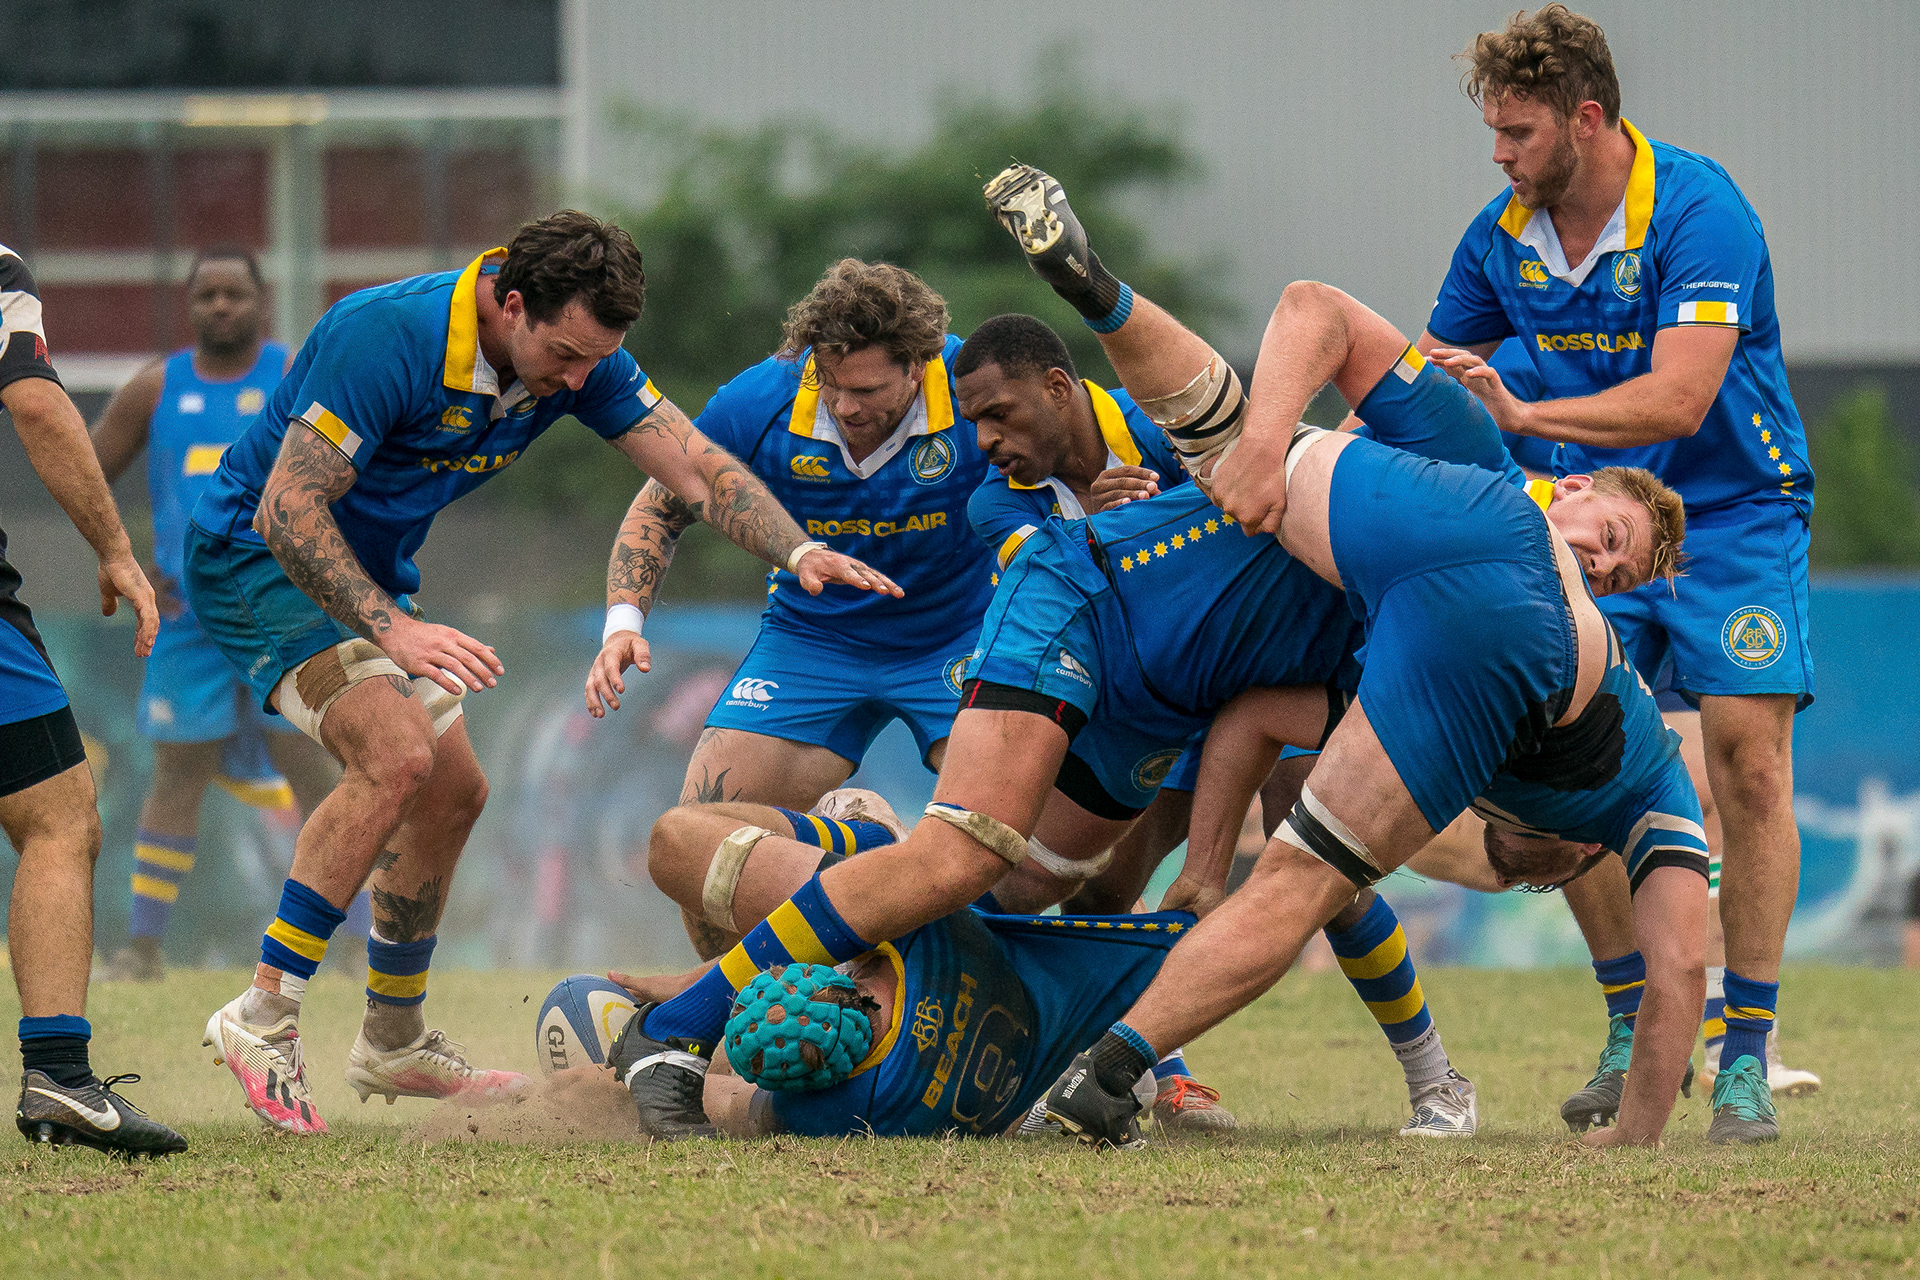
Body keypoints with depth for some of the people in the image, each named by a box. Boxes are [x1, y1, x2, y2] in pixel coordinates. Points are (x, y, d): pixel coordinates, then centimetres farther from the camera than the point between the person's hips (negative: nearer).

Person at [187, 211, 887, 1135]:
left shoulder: (578, 357, -9)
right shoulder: (384, 339, -32)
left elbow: (698, 469, -11)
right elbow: (287, 510, -32)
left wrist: (798, 552, -28)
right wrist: (392, 629, -39)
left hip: (367, 571, 9)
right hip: (255, 561, -9)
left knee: (451, 792, 12)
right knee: (397, 755, -26)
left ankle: (393, 1043, 29)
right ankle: (262, 1019, -22)